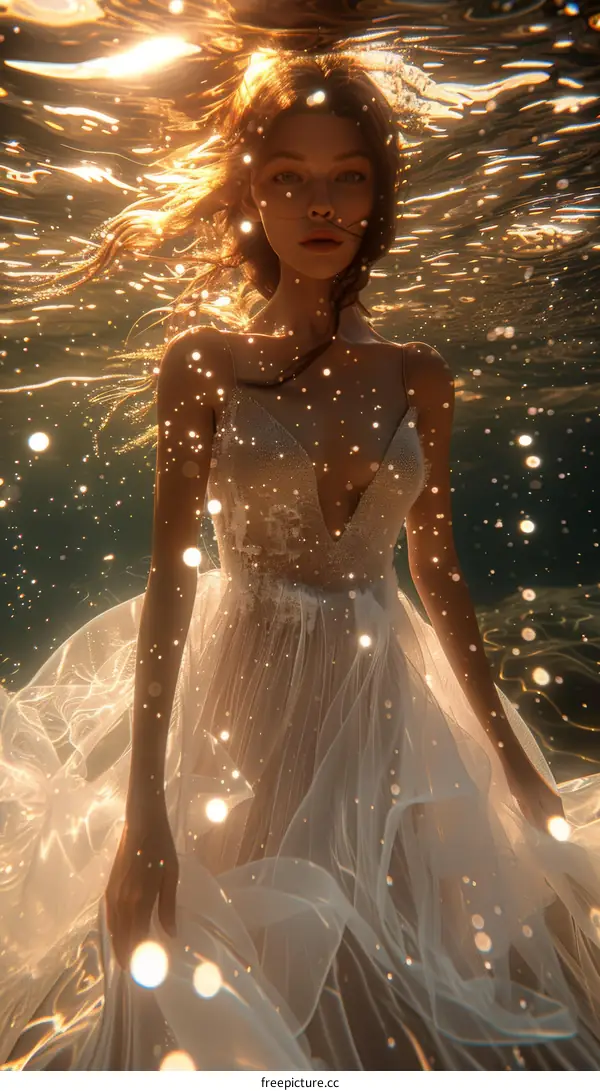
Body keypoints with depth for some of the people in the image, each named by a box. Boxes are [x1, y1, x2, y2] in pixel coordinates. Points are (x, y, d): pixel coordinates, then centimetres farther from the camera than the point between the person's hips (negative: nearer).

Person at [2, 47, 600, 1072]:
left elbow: (439, 567, 6)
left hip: (383, 701, 3)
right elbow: (170, 573, -10)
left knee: (397, 996, 16)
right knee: (227, 994, 14)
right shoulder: (201, 362, -5)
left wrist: (509, 752, 10)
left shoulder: (418, 376, 2)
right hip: (242, 695, -2)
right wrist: (144, 810, -13)